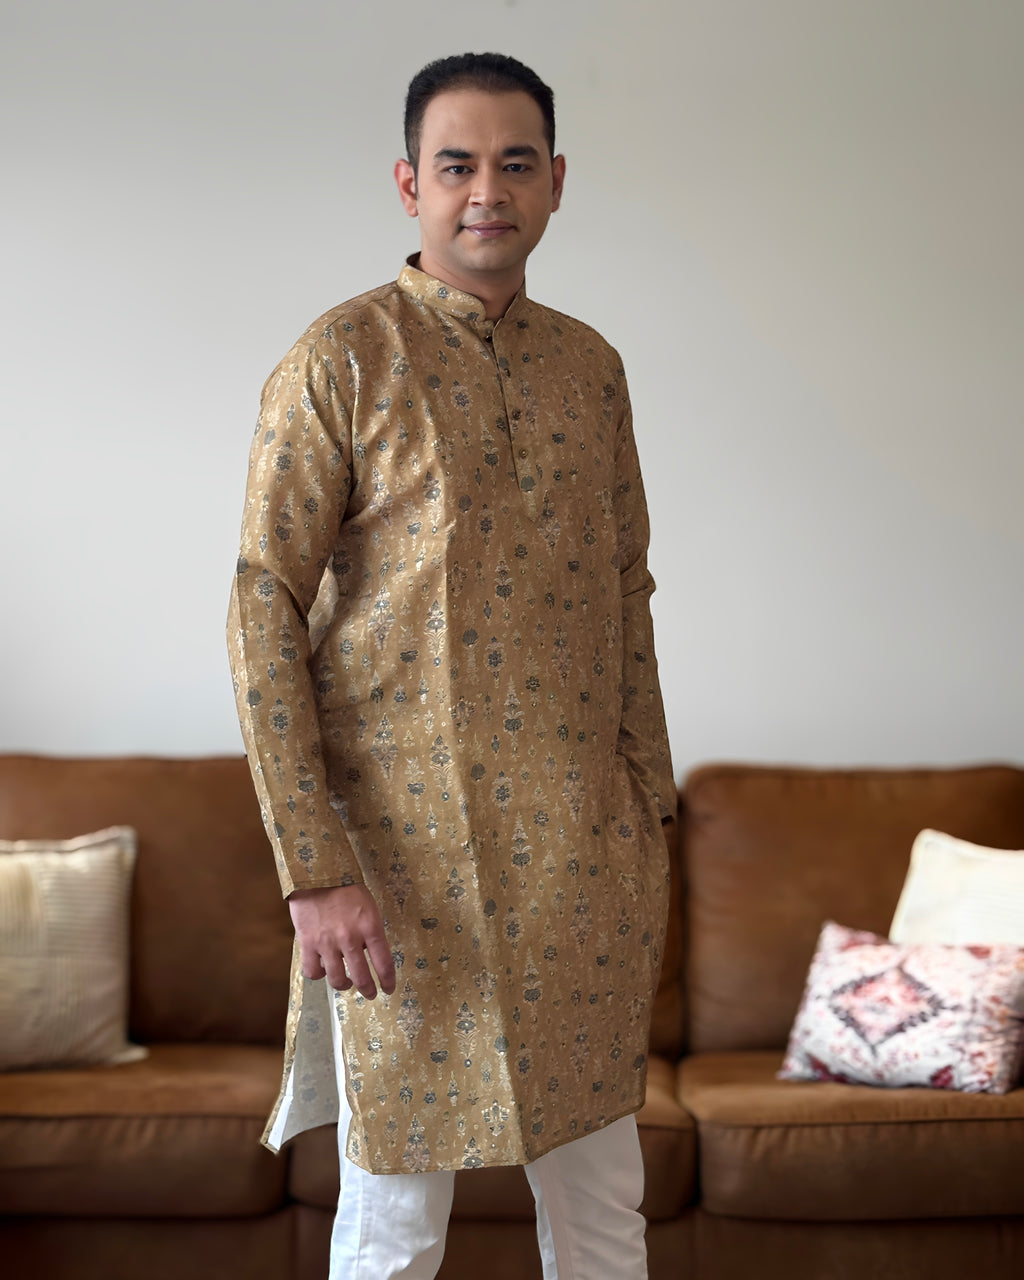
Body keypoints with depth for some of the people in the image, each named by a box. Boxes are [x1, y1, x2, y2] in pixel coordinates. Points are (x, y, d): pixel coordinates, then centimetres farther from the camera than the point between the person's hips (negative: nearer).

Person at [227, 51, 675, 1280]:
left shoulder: (590, 364, 10)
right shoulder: (339, 360, -7)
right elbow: (263, 611, -11)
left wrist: (649, 821, 11)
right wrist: (316, 871, -16)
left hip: (584, 856, 5)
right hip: (412, 855, -5)